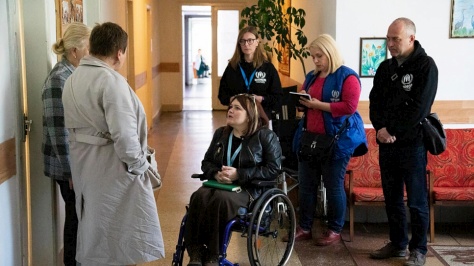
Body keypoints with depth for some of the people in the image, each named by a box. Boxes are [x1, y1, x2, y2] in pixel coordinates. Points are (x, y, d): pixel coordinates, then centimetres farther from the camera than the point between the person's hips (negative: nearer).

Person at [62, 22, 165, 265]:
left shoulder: (72, 80, 8)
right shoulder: (111, 80, -20)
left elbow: (74, 128, 10)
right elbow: (124, 135, -24)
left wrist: (81, 164, 15)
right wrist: (140, 166, -11)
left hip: (84, 167, 9)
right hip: (113, 171, -9)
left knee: (96, 232, 20)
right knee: (121, 241, 2)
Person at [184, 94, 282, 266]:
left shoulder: (265, 136, 0)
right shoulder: (220, 133, 18)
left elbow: (273, 169, -8)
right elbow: (206, 162, 21)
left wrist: (238, 174, -16)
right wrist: (216, 174, -5)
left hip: (249, 189, -5)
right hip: (219, 184, 5)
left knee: (221, 199, -38)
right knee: (198, 197, -30)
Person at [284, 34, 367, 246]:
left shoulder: (347, 76, -8)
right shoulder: (311, 77, 16)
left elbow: (349, 106, -18)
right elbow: (305, 100, 26)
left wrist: (319, 105, -20)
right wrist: (302, 101, 1)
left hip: (337, 140, -7)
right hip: (310, 138, 7)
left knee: (333, 186, 2)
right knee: (306, 184, 9)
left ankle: (335, 230, 15)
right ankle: (304, 228, 19)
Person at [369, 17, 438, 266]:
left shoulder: (425, 65, -6)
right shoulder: (385, 67, 12)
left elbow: (419, 107, -13)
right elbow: (374, 101, 10)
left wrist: (393, 132, -13)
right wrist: (380, 128, -8)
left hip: (412, 143, -6)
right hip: (387, 143, 6)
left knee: (416, 201, 1)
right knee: (392, 198, 12)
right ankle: (398, 243, 24)